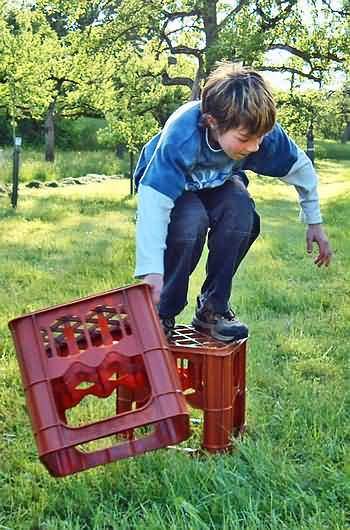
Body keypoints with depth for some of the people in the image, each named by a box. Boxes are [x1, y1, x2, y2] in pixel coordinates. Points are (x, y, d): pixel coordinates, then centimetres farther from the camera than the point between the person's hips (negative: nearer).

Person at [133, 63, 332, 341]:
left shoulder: (262, 130, -29)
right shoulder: (180, 137, -41)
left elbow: (300, 167, -11)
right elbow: (154, 202, -47)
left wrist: (314, 222, -3)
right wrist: (152, 271, -55)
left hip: (219, 184, 3)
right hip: (171, 185, -3)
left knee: (241, 210, -31)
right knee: (191, 222, -36)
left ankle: (213, 307, -13)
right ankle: (163, 313, -14)